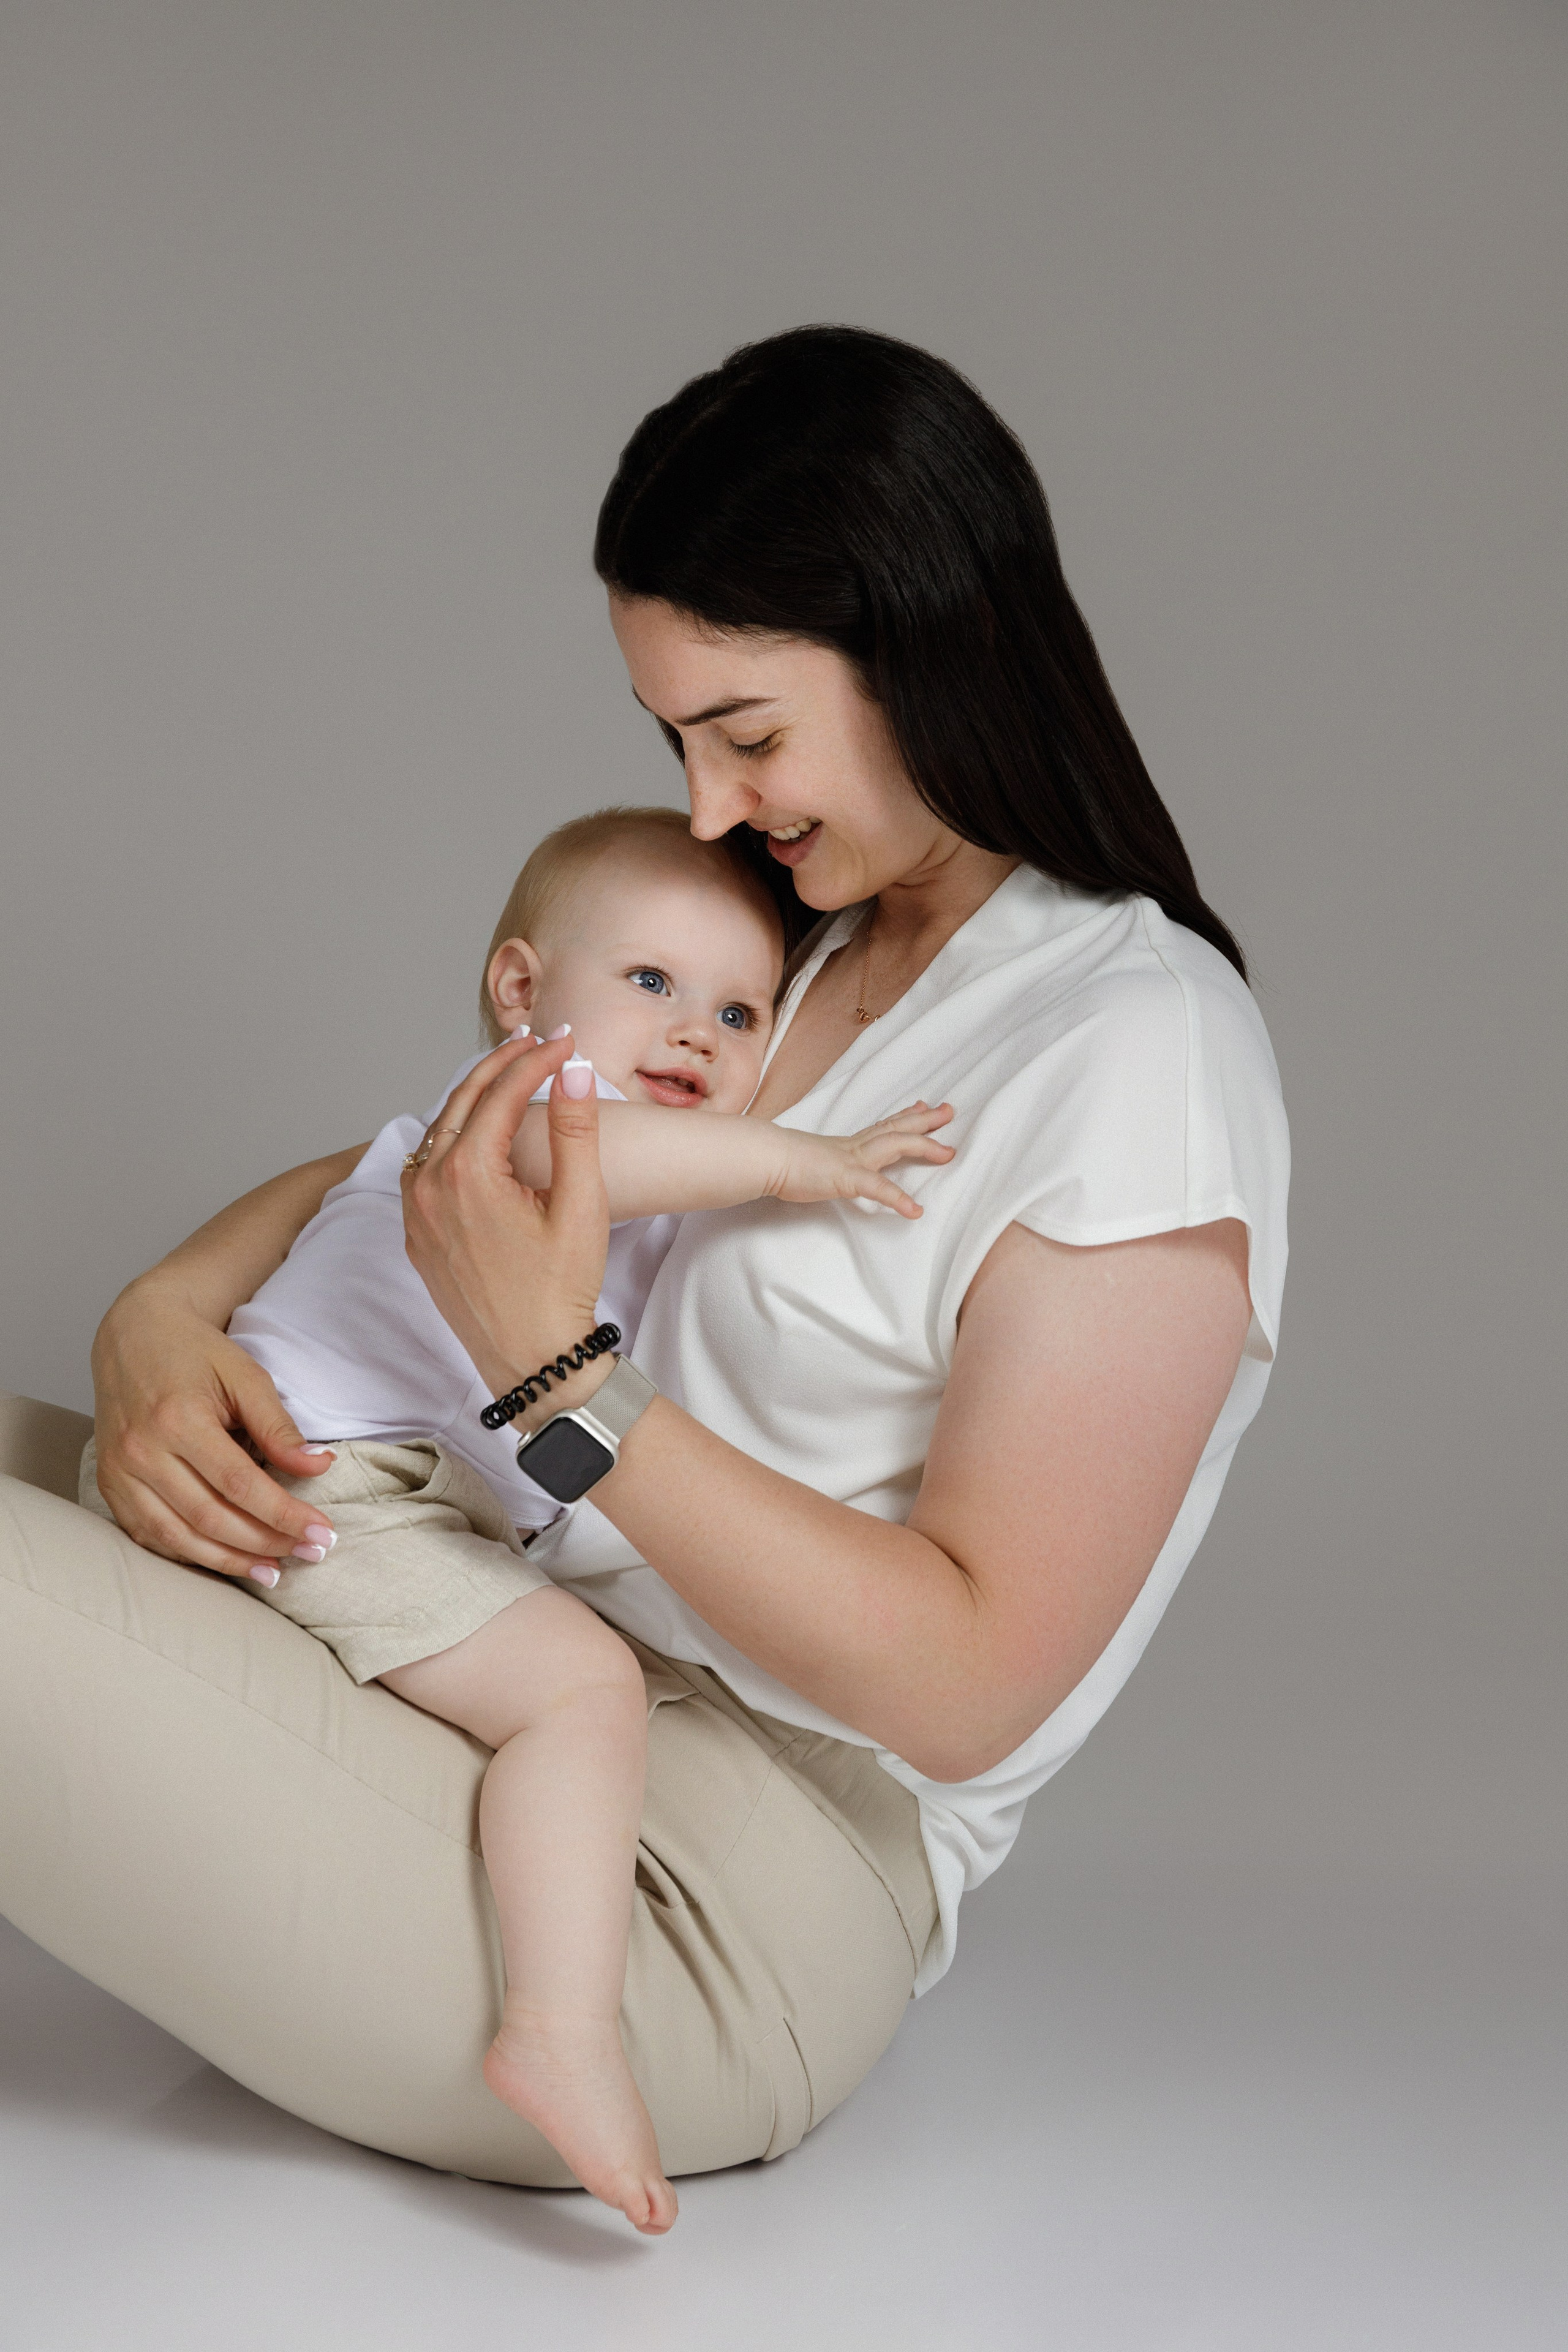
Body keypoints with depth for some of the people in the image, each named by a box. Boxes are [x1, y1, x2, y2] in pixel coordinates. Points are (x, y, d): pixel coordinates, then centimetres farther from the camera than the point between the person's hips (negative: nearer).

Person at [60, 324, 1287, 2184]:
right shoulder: (796, 946, 10)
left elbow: (970, 1683, -18)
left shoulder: (1137, 1054, -16)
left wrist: (558, 1380, -25)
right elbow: (403, 1174, 15)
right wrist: (159, 1318, -5)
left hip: (733, 1906, -8)